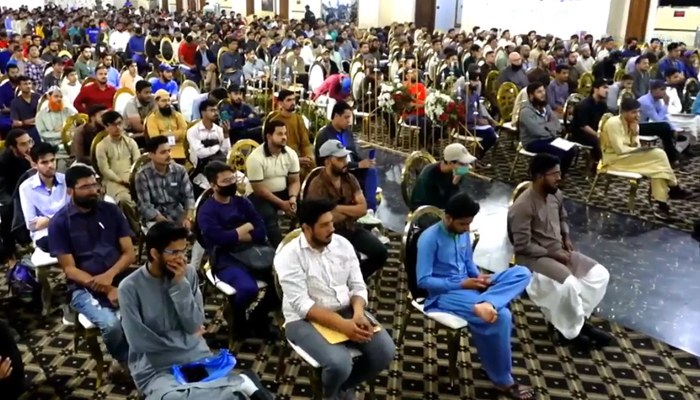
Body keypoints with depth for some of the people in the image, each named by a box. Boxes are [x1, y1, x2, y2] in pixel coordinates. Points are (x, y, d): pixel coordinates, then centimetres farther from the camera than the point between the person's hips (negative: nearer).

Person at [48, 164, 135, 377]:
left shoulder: (111, 211, 7)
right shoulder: (59, 222, -2)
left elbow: (130, 253, 5)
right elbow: (69, 269, -6)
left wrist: (110, 275, -16)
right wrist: (106, 289, -17)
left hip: (120, 278, 3)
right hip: (84, 287, -3)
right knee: (111, 325, -32)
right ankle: (129, 363, 1)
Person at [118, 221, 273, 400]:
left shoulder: (188, 274, 1)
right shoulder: (130, 287, -9)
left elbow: (195, 326, -3)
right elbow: (139, 341, -10)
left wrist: (181, 284, -13)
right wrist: (187, 338, -2)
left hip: (196, 357, 2)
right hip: (155, 368, -1)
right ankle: (239, 383, -20)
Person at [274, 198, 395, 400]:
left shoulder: (342, 244, 1)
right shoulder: (289, 256, -14)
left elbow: (358, 286, 3)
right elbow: (301, 304, -21)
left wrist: (358, 313, -18)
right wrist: (341, 324, -30)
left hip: (346, 311, 5)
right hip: (305, 319, -5)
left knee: (385, 351, -13)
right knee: (339, 363, -29)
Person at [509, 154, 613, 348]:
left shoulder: (556, 195, 1)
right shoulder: (522, 207, -24)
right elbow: (523, 246, -22)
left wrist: (566, 237, 4)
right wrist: (553, 254, -18)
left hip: (559, 251, 9)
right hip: (533, 257, -8)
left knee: (600, 274, -5)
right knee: (568, 283, -30)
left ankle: (573, 319, 1)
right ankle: (572, 330, -6)